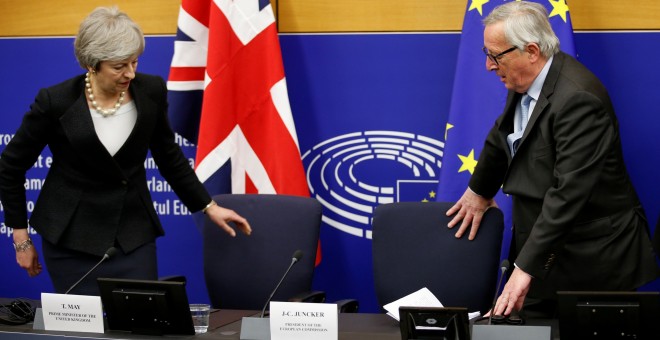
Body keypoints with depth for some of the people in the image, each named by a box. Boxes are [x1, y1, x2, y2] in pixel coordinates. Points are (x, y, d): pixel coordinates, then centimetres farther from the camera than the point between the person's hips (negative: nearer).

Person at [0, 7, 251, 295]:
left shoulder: (151, 91, -8)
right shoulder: (55, 102, -17)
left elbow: (168, 155, 10)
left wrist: (208, 206, 9)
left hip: (133, 233, 3)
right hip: (72, 237, -2)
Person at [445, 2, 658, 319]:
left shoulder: (577, 99, -24)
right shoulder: (526, 81, 4)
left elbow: (569, 193, -29)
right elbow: (504, 135, 25)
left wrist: (526, 268, -30)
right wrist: (479, 190, 38)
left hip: (593, 261, -8)